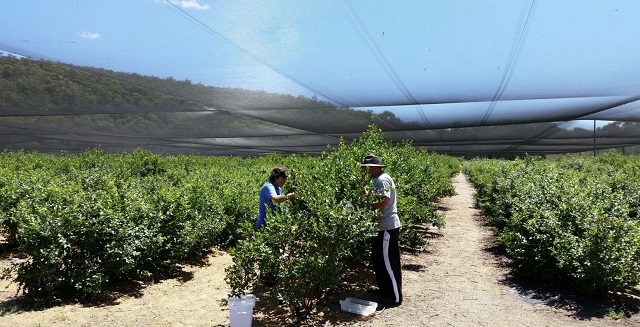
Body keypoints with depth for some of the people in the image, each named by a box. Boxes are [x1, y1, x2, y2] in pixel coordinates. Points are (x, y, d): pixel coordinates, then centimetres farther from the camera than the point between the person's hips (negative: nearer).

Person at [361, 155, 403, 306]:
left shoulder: (382, 180, -17)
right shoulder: (378, 179, 15)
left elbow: (384, 203, -26)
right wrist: (364, 191, 3)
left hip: (388, 227, -11)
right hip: (383, 226, 11)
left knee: (389, 262, -2)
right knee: (378, 259, 20)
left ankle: (395, 297, 9)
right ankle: (384, 289, 34)